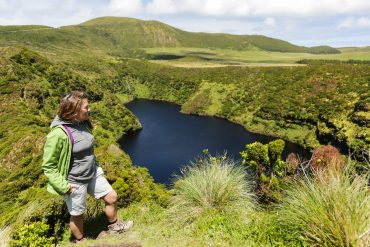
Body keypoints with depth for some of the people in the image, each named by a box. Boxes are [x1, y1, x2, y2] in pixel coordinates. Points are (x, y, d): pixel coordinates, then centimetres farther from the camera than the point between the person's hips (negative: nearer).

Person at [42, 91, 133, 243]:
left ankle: (114, 226, 43)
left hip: (93, 174, 7)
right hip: (75, 182, -7)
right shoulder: (58, 133, -28)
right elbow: (48, 165, -19)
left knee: (111, 197, 16)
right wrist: (63, 186, -20)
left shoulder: (82, 123, -5)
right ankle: (80, 241, 44)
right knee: (77, 214, 16)